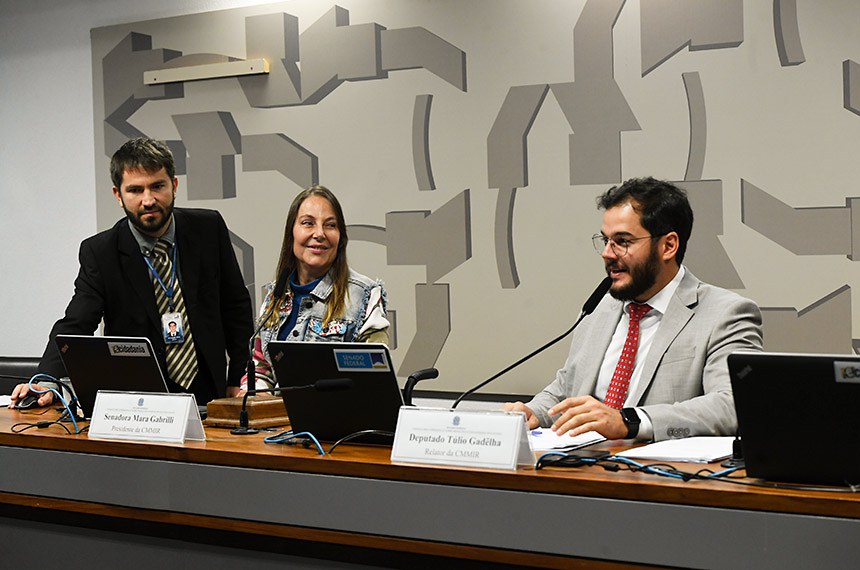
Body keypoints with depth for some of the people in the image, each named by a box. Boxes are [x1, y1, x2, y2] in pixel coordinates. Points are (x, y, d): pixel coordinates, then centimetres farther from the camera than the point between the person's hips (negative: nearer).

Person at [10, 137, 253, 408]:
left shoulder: (209, 228, 2)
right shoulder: (99, 253, -4)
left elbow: (237, 305, 12)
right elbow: (74, 325, -10)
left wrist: (237, 381, 8)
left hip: (209, 395, 1)